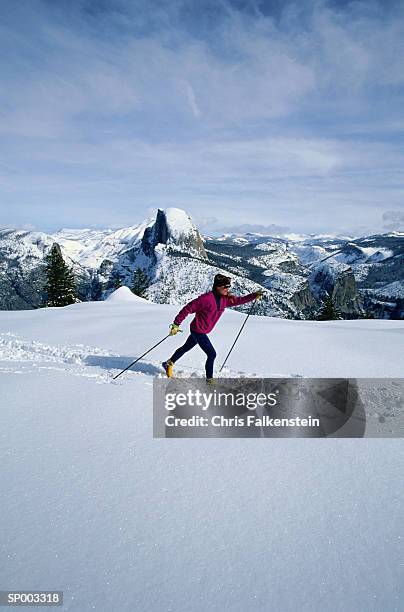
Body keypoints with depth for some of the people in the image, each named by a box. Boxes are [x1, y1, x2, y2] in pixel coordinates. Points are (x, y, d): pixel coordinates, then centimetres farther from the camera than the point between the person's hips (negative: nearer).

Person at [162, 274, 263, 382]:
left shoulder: (225, 299, -4)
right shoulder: (206, 298, -26)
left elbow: (239, 300, 5)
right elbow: (188, 308, -23)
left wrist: (254, 296, -8)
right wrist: (176, 324, -22)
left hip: (202, 331, 9)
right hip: (198, 330, -9)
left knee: (186, 348, 24)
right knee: (212, 354, -7)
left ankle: (169, 363, 43)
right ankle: (209, 379, 9)